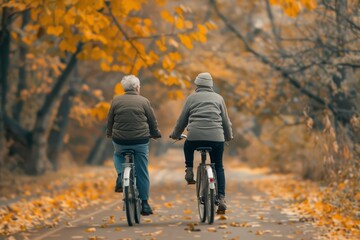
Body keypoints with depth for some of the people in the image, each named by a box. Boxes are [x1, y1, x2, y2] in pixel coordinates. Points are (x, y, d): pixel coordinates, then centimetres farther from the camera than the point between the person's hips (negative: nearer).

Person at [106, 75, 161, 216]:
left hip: (120, 141, 1)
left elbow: (110, 121, 11)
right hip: (140, 141, -1)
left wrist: (109, 133, 29)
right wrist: (156, 134, 22)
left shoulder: (116, 101, 3)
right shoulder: (143, 101, -1)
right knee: (142, 172, 7)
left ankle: (120, 176, 9)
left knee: (118, 154, 35)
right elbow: (153, 122, 4)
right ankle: (144, 203, 10)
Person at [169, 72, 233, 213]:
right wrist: (228, 136, 34)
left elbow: (182, 120, 15)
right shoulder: (218, 98, 15)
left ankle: (189, 171, 18)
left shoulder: (191, 98, 12)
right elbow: (226, 120, 18)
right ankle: (221, 198, 1)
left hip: (195, 136, -1)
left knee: (188, 147, 34)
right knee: (218, 167, 12)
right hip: (216, 137, 1)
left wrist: (175, 134, 30)